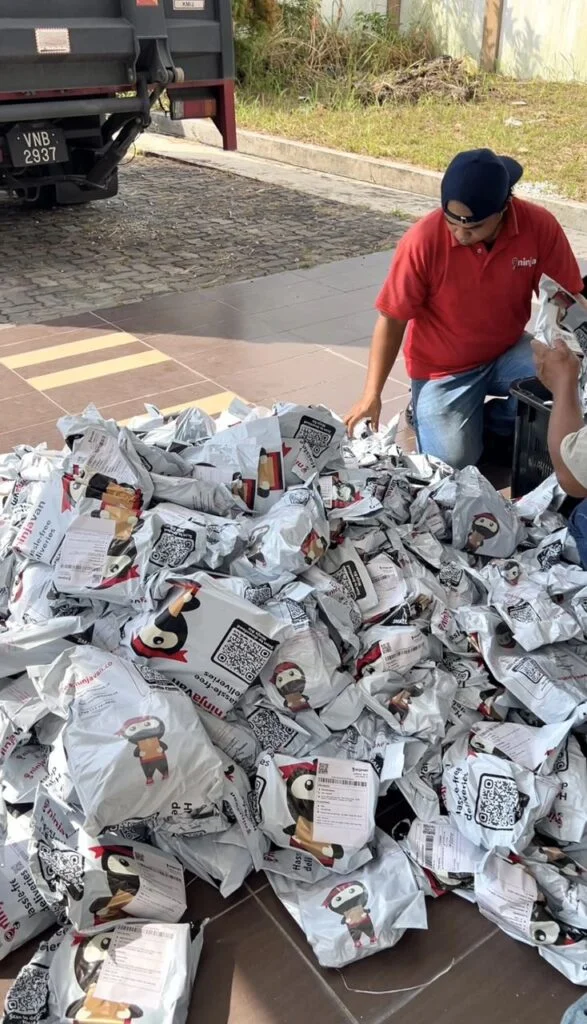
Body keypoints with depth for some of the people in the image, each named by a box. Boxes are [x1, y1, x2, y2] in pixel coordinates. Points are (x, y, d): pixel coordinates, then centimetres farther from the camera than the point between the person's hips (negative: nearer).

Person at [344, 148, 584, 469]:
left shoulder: (540, 226, -18)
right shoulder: (423, 240, -24)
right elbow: (391, 320, -14)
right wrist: (372, 395, -19)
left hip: (508, 352, 2)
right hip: (443, 368, -2)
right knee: (452, 462, -15)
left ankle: (494, 422, 3)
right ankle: (428, 410, 17)